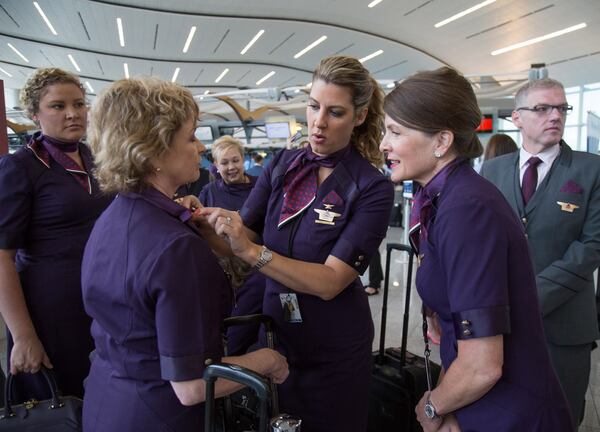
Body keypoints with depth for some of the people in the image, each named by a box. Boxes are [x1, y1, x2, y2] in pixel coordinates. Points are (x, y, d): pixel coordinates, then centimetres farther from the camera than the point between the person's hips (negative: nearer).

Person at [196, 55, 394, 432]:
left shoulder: (373, 188, -17)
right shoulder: (283, 165, -4)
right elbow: (240, 239, -6)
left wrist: (252, 251, -35)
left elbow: (330, 281, -25)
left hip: (334, 347, -4)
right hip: (276, 331, 4)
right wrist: (205, 223, -26)